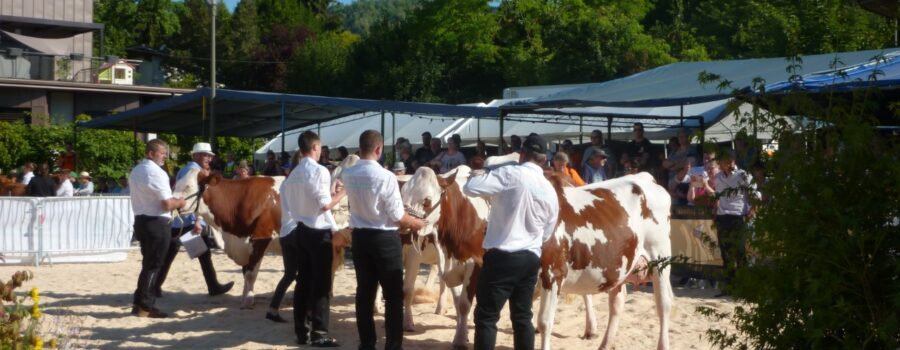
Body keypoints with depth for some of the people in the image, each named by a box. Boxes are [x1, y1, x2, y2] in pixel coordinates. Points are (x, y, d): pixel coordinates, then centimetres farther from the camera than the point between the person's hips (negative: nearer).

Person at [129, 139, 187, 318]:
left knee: (148, 263, 17)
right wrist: (179, 202, 1)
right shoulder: (157, 173, -16)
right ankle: (144, 306, 1)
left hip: (141, 220, 9)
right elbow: (167, 204, -20)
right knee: (153, 265, -2)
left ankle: (140, 303, 18)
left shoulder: (135, 171, 13)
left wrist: (172, 202, 20)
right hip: (157, 223, -9)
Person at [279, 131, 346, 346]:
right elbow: (325, 204, -19)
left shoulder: (294, 174, 10)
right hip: (319, 232, -7)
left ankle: (301, 331, 14)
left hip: (299, 230, 8)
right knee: (321, 283, -4)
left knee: (303, 281, 11)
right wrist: (342, 192, -5)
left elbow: (288, 203, 12)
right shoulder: (319, 171, -13)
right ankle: (319, 333, -4)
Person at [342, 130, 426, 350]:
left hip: (360, 237, 5)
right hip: (385, 239, -5)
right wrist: (416, 223, 5)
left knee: (364, 292, 11)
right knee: (393, 295, 4)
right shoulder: (386, 177, -18)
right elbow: (397, 217, -14)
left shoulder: (348, 176, -2)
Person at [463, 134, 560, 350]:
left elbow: (470, 188, -17)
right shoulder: (550, 191, 10)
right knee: (522, 316, 15)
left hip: (502, 256, -6)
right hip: (531, 258, 6)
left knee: (486, 316, -1)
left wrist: (477, 175, 5)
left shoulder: (510, 175, -11)